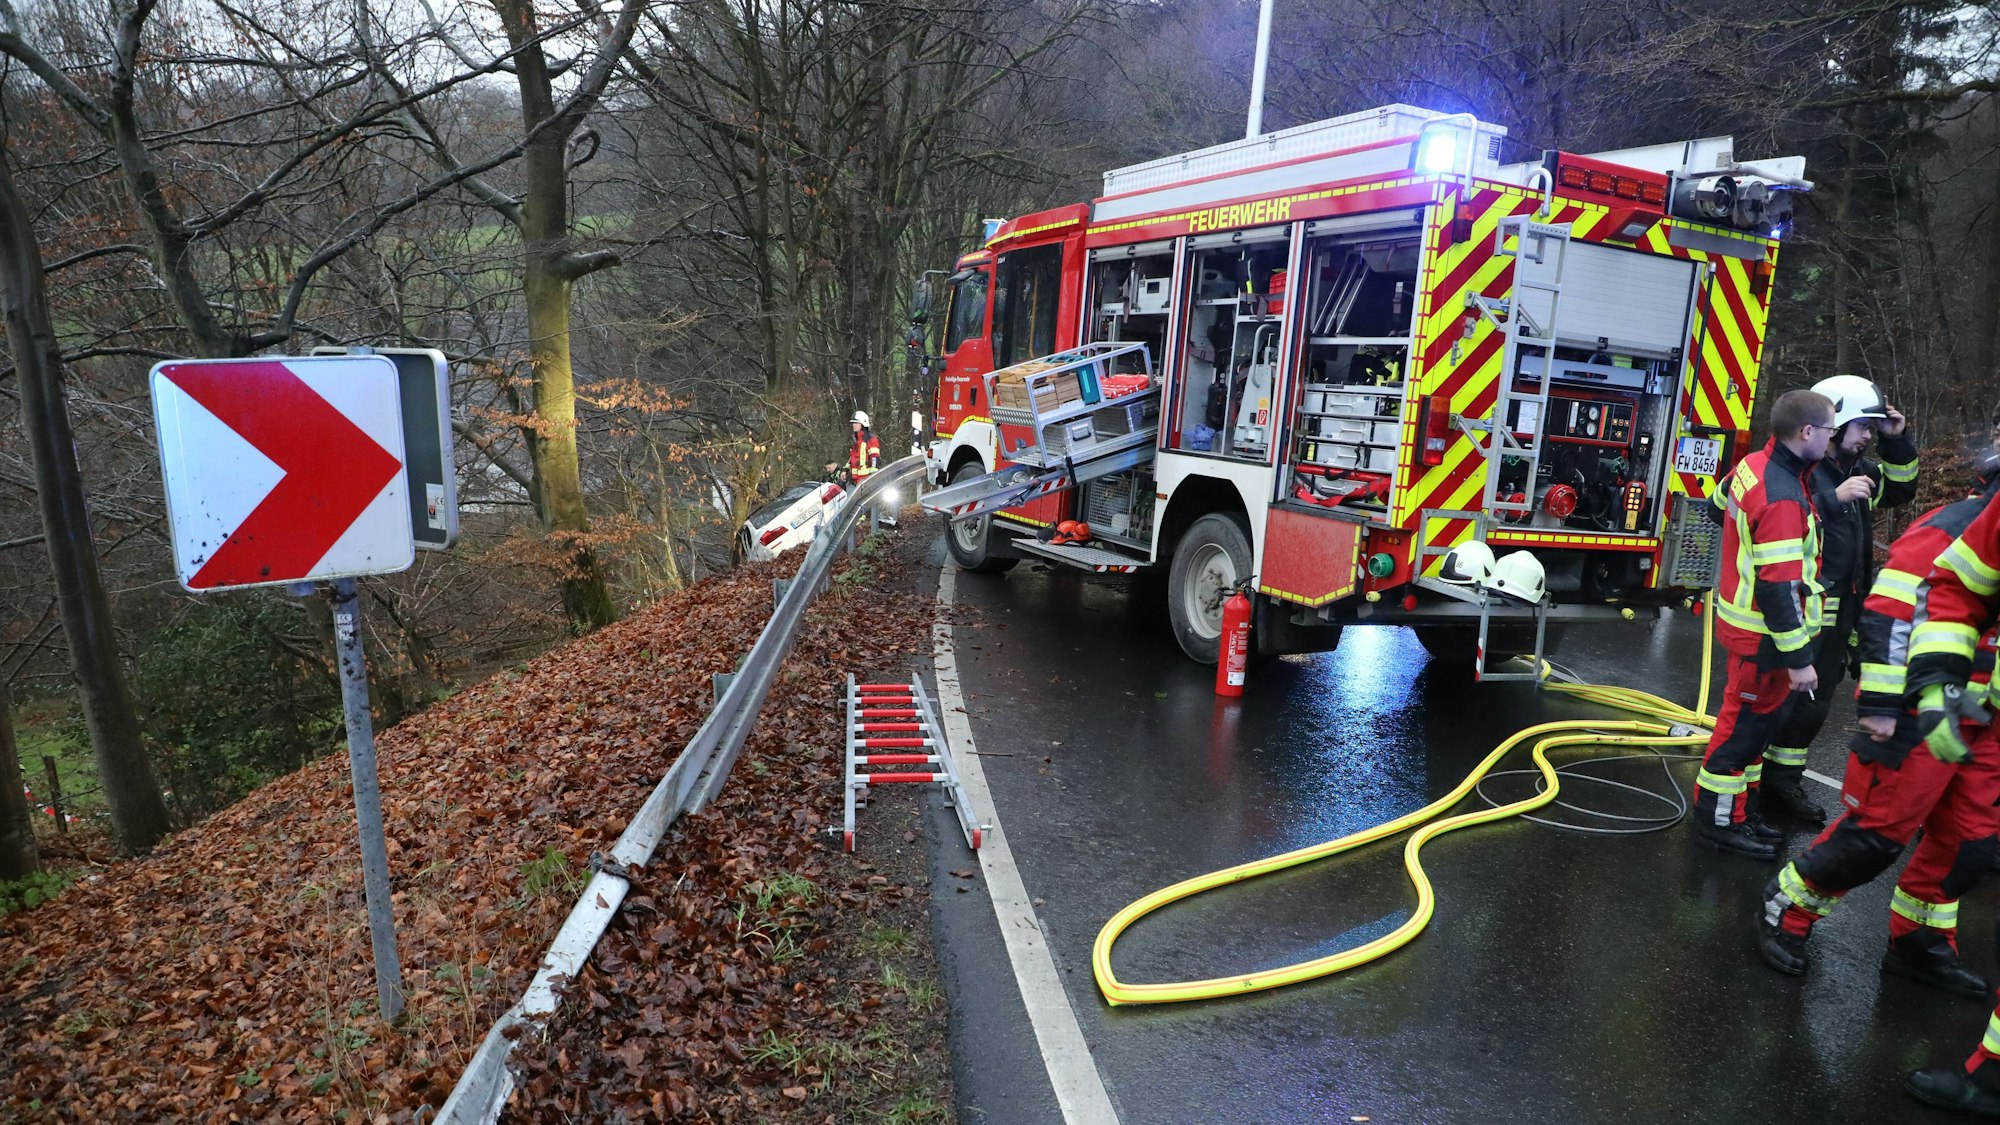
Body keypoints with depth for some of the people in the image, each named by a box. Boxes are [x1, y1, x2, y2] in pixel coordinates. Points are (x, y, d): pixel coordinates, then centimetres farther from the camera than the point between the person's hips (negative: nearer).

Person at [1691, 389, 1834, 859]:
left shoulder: (1755, 465, 1)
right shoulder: (1782, 499, -27)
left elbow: (1724, 498, 25)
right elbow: (1780, 588, -28)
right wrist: (1798, 658, -23)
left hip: (1742, 617, 10)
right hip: (1762, 635, -10)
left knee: (1755, 717, 20)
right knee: (1746, 722, 2)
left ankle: (1741, 808, 32)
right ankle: (1718, 821, 14)